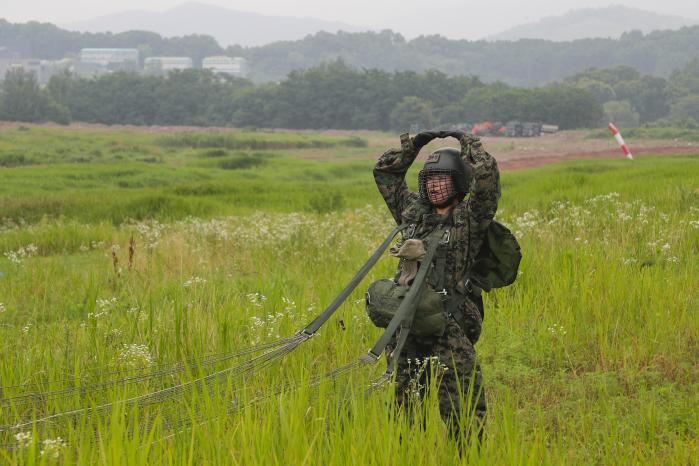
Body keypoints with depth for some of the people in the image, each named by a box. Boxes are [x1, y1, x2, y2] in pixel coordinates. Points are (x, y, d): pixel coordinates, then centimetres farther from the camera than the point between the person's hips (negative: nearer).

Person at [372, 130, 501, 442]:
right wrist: (415, 143, 20)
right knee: (405, 405, 11)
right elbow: (384, 172, 25)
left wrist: (467, 141, 3)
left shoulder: (470, 217, 3)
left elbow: (486, 173, -12)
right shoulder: (414, 211, 17)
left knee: (462, 411, -7)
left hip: (449, 327, -5)